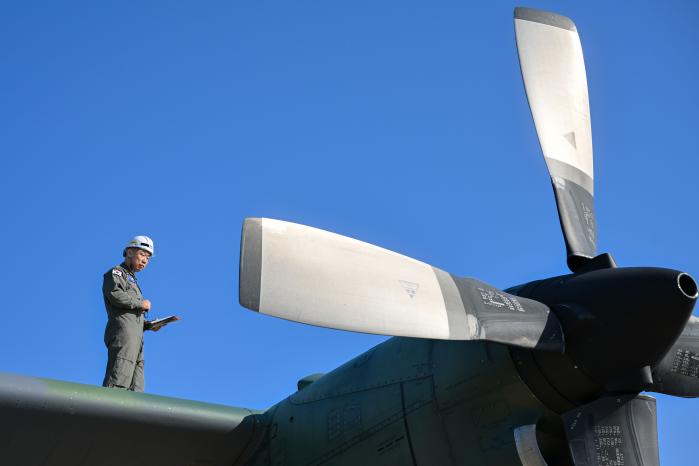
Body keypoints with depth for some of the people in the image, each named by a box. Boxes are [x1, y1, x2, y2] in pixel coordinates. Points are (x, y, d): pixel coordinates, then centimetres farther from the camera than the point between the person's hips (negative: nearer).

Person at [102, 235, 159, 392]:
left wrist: (149, 325, 13)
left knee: (135, 391, -2)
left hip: (136, 339, 9)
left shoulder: (132, 281, 35)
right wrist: (141, 304, -3)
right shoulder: (115, 273, 8)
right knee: (117, 385, -21)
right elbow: (115, 295, -14)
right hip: (122, 333, -9)